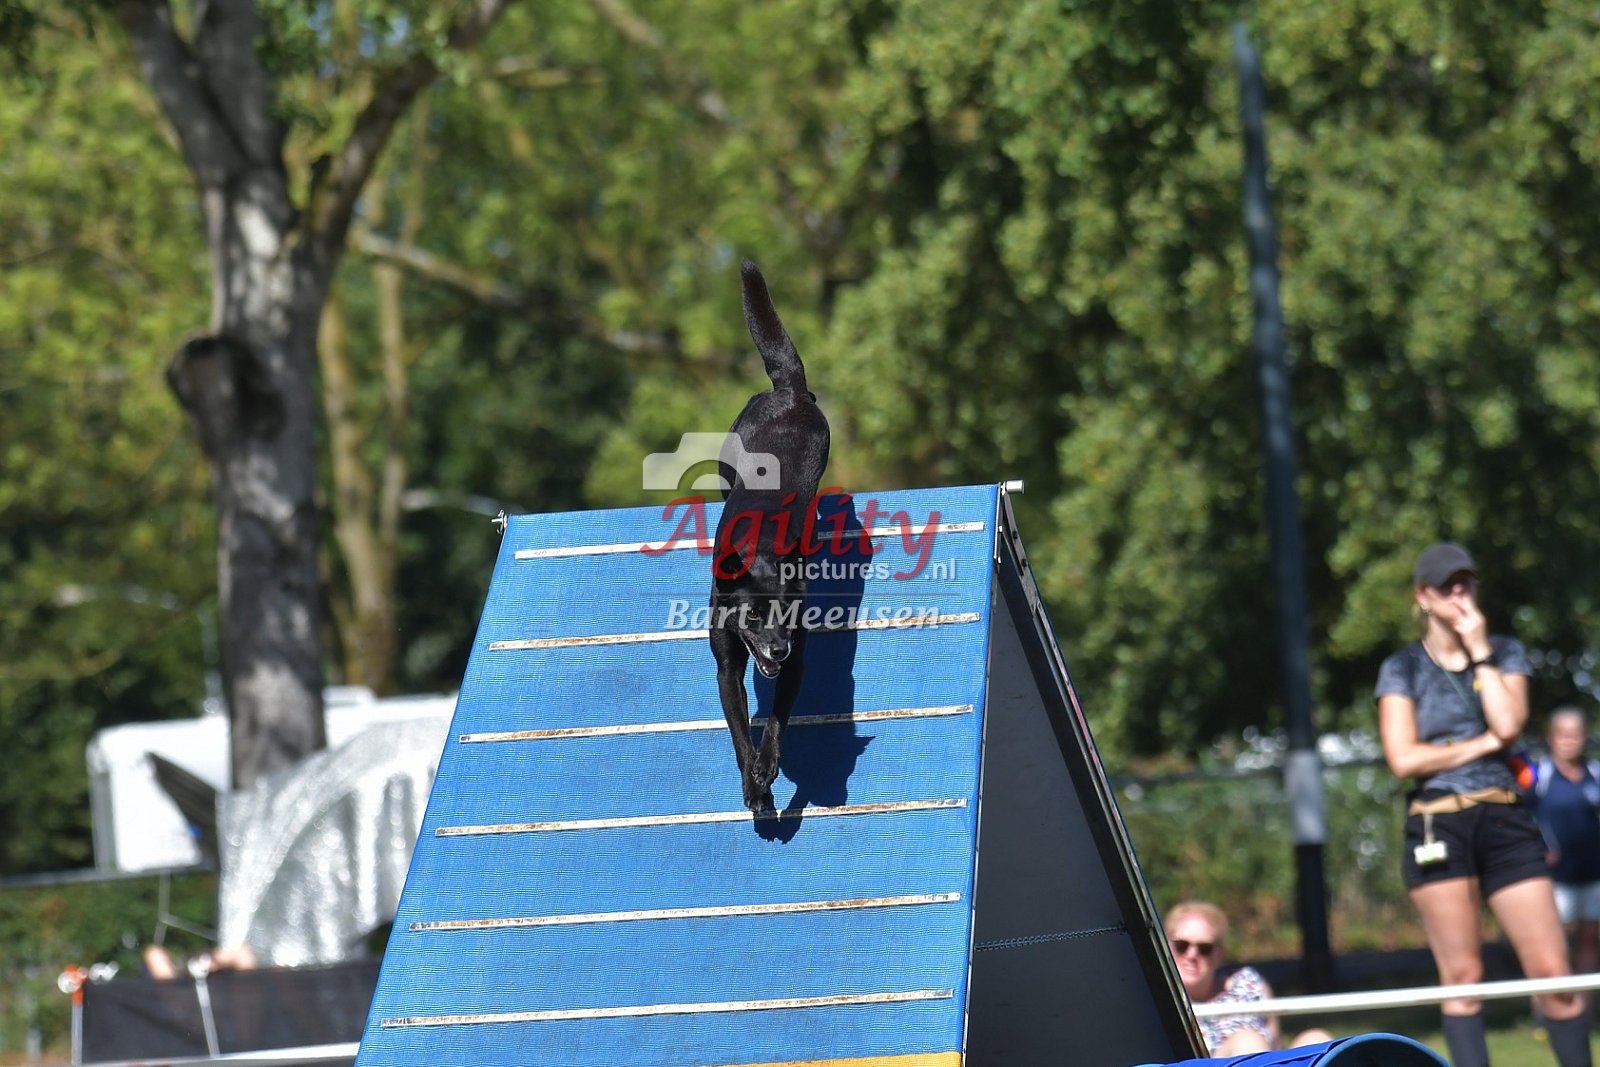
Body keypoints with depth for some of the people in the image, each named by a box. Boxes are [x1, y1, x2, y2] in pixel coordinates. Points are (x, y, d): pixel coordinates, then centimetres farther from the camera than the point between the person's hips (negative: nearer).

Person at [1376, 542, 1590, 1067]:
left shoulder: (1505, 652, 13)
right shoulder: (1402, 668, 7)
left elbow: (1508, 723, -6)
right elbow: (1404, 758, -6)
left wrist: (1479, 649, -4)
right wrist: (1484, 744, -3)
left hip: (1505, 820, 2)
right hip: (1437, 823, -2)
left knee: (1552, 972, -6)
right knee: (1461, 977, -3)